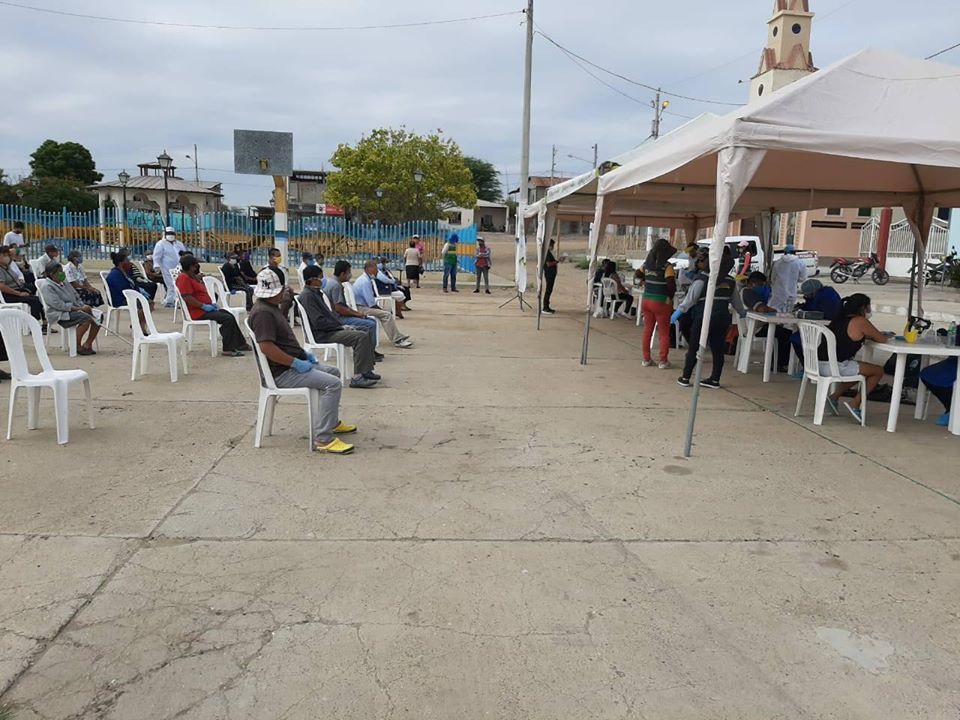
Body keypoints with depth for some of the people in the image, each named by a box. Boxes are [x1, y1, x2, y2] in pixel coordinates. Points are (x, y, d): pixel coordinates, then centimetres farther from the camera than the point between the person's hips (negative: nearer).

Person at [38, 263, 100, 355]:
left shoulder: (64, 282, 19)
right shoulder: (47, 286, -8)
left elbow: (76, 297, 22)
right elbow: (58, 304, -18)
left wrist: (84, 306, 1)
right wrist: (78, 308, -21)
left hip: (75, 309, 8)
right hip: (60, 315, -8)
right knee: (86, 318, -31)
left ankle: (88, 344, 0)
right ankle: (78, 347, -18)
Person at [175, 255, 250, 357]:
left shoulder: (192, 276, 17)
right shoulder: (184, 278, -16)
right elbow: (187, 297, -25)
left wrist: (210, 304, 10)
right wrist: (204, 306, -23)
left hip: (204, 309, 11)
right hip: (197, 312, -11)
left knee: (230, 316, 12)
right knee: (227, 319, -20)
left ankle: (240, 344, 16)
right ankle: (228, 349, -16)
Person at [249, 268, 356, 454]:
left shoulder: (271, 307, 15)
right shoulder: (263, 312, -20)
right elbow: (266, 347, -29)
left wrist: (303, 353, 13)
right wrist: (296, 363, -24)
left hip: (292, 364, 11)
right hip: (282, 372, -11)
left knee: (333, 372, 23)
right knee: (332, 384, -23)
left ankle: (332, 422, 32)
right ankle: (323, 439, -22)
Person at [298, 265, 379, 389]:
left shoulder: (315, 292, 17)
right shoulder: (307, 295, -15)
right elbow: (318, 322, -22)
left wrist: (342, 326, 5)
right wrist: (341, 327, -14)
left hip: (330, 329, 11)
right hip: (321, 334, -11)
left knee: (365, 333, 10)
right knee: (361, 337, -22)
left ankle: (366, 370, 9)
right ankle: (357, 377, -23)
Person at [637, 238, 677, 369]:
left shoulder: (646, 264, 2)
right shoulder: (666, 266, -15)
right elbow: (671, 285, -18)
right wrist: (670, 296, 0)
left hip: (646, 299, 5)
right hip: (661, 302, -5)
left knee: (647, 330, 14)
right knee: (664, 332, 6)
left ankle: (646, 359, 19)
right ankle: (663, 361, 9)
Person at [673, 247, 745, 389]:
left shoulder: (703, 277, -7)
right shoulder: (730, 280, 13)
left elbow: (691, 297, -14)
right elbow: (735, 299, 24)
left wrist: (679, 311, -12)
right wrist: (741, 312, 40)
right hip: (723, 317, 6)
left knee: (694, 348, 2)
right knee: (718, 349, 11)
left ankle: (685, 377, 6)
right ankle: (715, 379, 15)